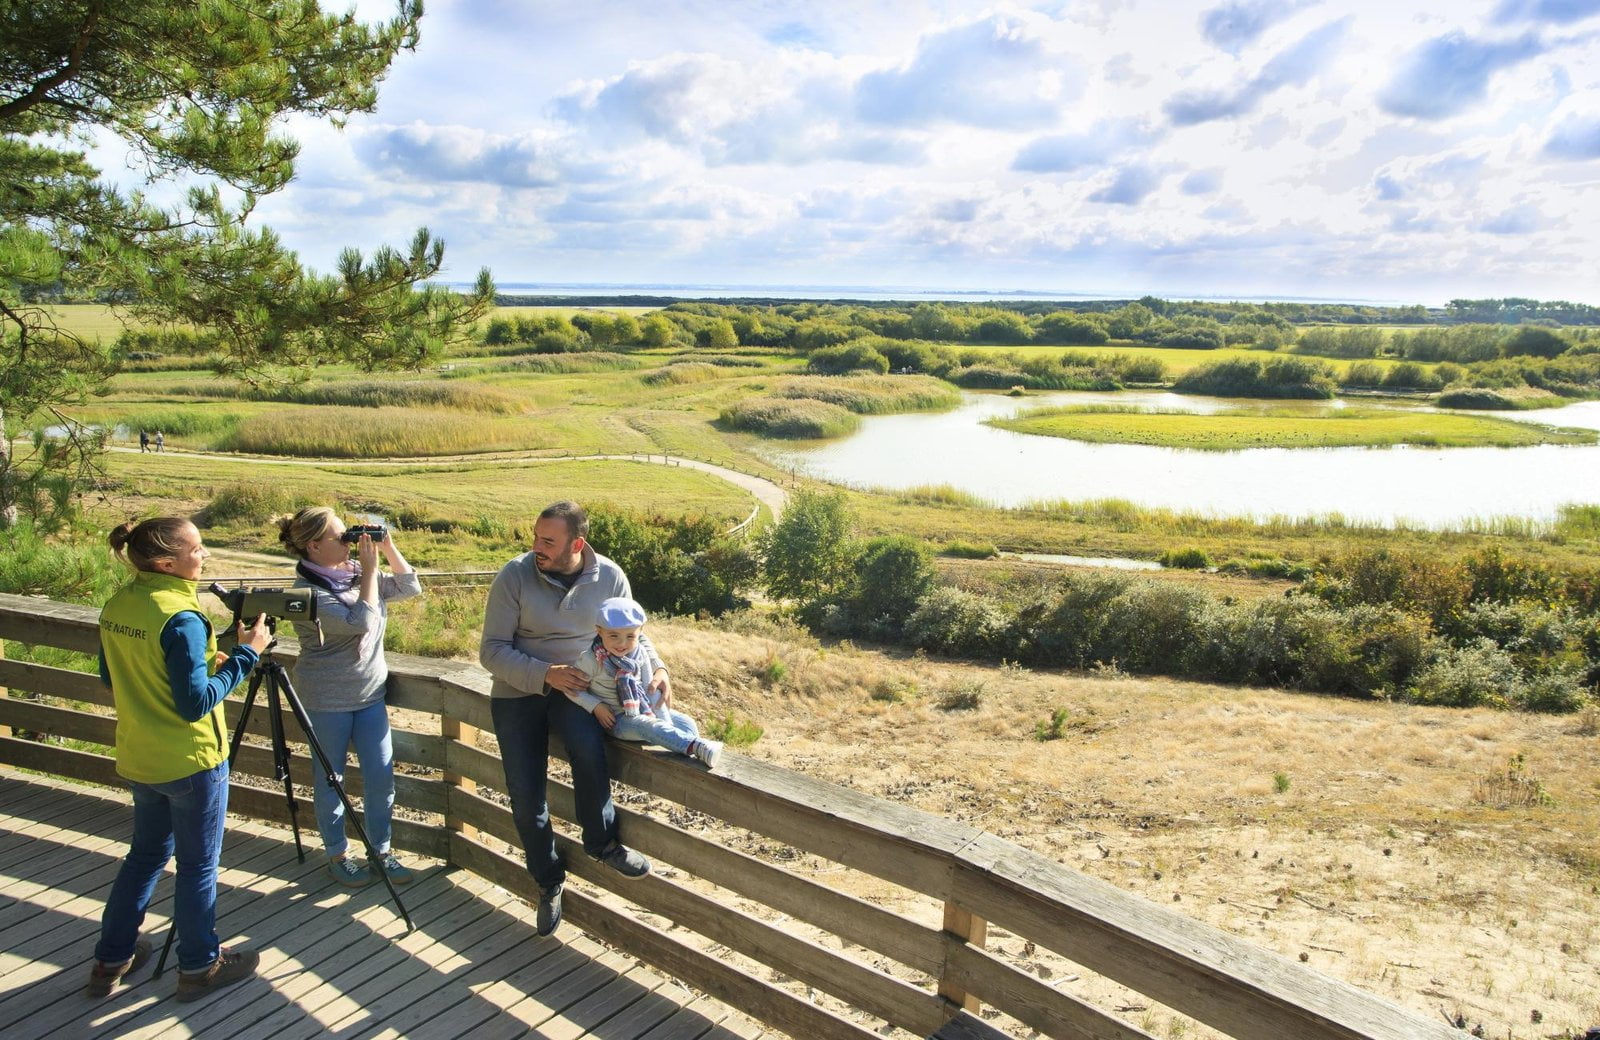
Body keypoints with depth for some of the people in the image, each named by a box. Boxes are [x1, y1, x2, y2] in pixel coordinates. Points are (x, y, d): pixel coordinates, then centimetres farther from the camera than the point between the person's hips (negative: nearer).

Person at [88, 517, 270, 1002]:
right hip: (191, 761, -8)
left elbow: (113, 680, 12)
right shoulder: (180, 619, -25)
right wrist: (245, 653, -18)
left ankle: (112, 960, 33)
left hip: (138, 758, 8)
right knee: (198, 863, 9)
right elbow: (196, 703, -24)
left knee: (146, 852, 23)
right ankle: (200, 966, 23)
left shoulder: (116, 607, 1)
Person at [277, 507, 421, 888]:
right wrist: (369, 569, -21)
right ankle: (338, 854, 26)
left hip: (370, 694, 6)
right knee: (329, 780, 10)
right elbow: (361, 621, -26)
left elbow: (410, 588, 6)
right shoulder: (307, 591, -17)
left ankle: (382, 850, 22)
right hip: (326, 701, -6)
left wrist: (388, 548, -4)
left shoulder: (357, 572, 3)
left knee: (381, 778, 7)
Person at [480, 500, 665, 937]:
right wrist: (544, 674, -25)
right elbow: (492, 649, -12)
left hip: (577, 685, 0)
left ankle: (602, 842, -7)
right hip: (518, 689, 0)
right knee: (525, 794, -7)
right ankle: (549, 881, 17)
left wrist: (656, 667, -11)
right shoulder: (514, 576, -14)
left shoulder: (609, 577, -7)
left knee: (588, 748, -31)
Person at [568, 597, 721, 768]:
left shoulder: (639, 653, -3)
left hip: (643, 710, 7)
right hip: (616, 718, -6)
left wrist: (663, 718, -8)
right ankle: (695, 746, -43)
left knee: (687, 723, -6)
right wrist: (596, 707, -18)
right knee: (649, 727, -33)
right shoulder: (591, 660, -17)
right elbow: (571, 687, -10)